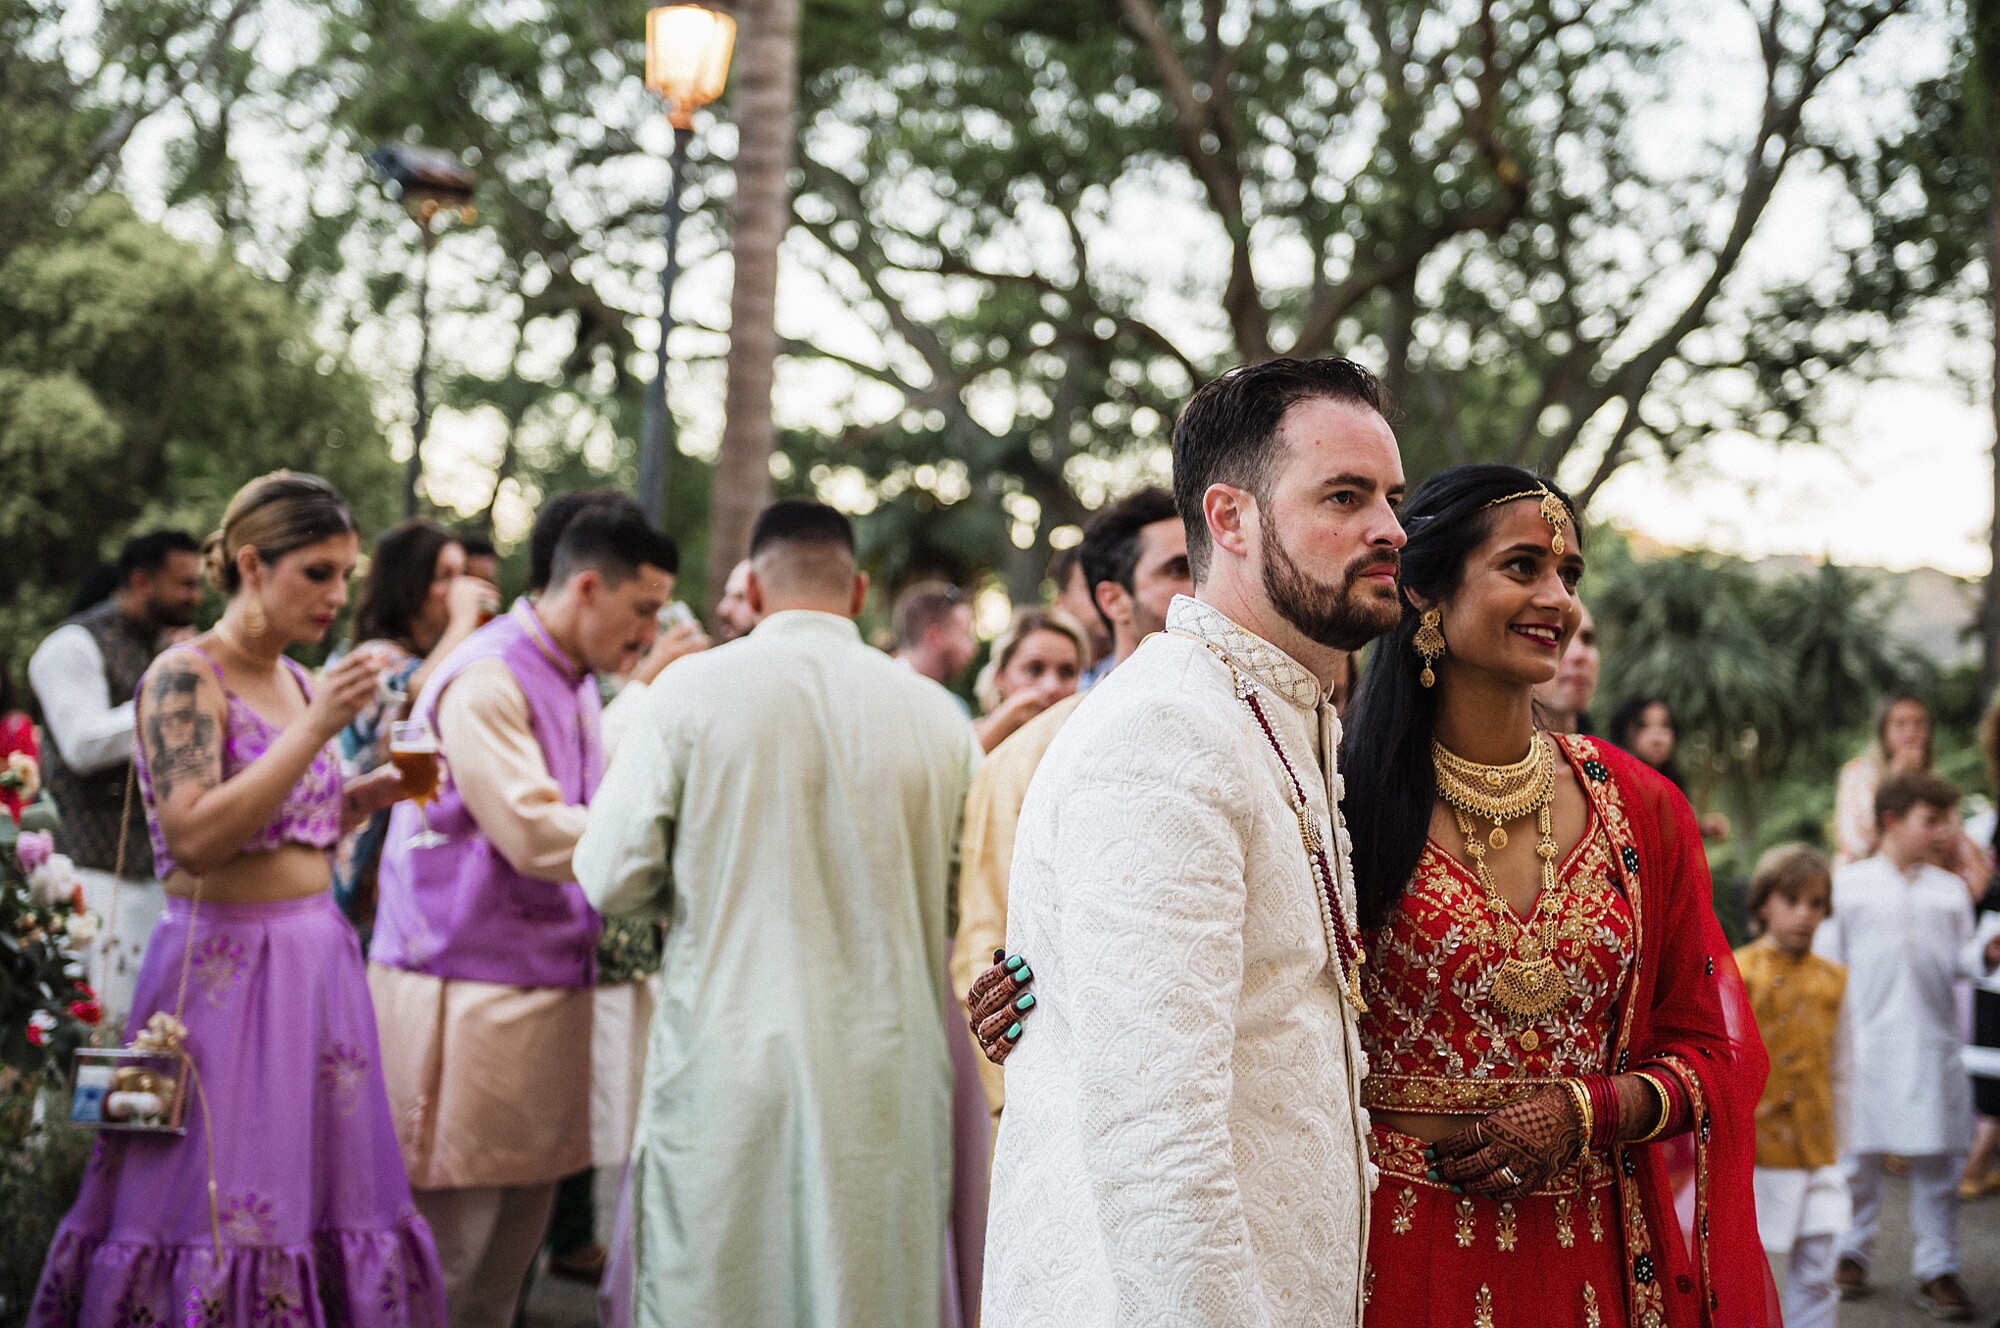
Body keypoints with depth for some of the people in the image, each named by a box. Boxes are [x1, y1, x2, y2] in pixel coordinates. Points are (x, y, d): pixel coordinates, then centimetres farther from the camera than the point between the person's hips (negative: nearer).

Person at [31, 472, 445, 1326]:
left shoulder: (296, 681, 13)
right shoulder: (184, 678, -10)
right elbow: (193, 837, -22)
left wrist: (369, 795, 4)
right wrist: (316, 730, -22)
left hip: (315, 960, 7)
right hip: (223, 968, -7)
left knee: (318, 1189, 8)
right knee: (220, 1213, -5)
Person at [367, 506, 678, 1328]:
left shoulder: (578, 686, 15)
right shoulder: (486, 681, -14)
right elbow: (536, 835, -21)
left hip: (549, 992, 9)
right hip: (469, 999, -9)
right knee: (448, 1262, -5)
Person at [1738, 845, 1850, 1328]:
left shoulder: (1831, 981, 6)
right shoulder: (1737, 975, -8)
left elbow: (1841, 1071, 13)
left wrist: (1835, 1150, 13)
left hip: (1815, 1155, 4)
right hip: (1752, 1152, -4)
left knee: (1816, 1277, 3)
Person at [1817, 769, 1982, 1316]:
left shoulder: (1949, 890, 10)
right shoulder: (1847, 884, 3)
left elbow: (1962, 963, 10)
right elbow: (1827, 965, 4)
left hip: (1932, 1045, 2)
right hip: (1867, 1043, -2)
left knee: (1938, 1160, 2)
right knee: (1858, 1153, 6)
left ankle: (1938, 1268, 9)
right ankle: (1851, 1252, 22)